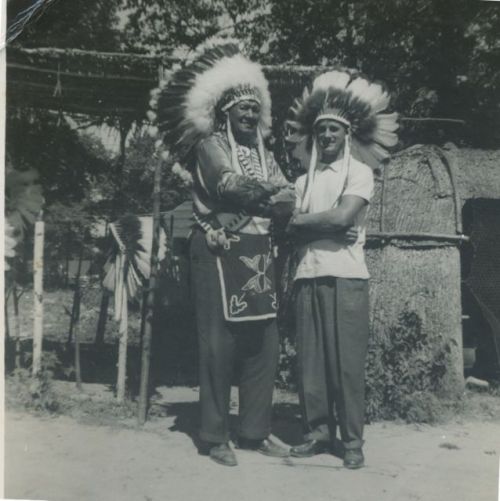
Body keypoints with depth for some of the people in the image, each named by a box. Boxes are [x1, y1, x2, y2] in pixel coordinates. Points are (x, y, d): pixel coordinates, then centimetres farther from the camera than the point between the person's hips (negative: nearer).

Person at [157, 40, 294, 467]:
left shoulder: (264, 152, 21)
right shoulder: (210, 144, 3)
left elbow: (288, 199, 8)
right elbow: (230, 183, -16)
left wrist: (253, 198, -9)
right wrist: (267, 190, 0)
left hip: (259, 256, 6)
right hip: (220, 254, -6)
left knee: (264, 345, 5)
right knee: (219, 344, -4)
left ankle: (255, 431, 17)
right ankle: (215, 437, 6)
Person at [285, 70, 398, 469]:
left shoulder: (359, 172, 3)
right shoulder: (305, 180, 18)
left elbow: (341, 217, -12)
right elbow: (292, 230, 7)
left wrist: (303, 220, 1)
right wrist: (327, 226, -8)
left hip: (346, 275, -4)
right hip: (308, 275, 5)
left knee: (346, 358, -3)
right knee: (311, 358, 4)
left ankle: (352, 440, 6)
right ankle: (318, 432, 14)